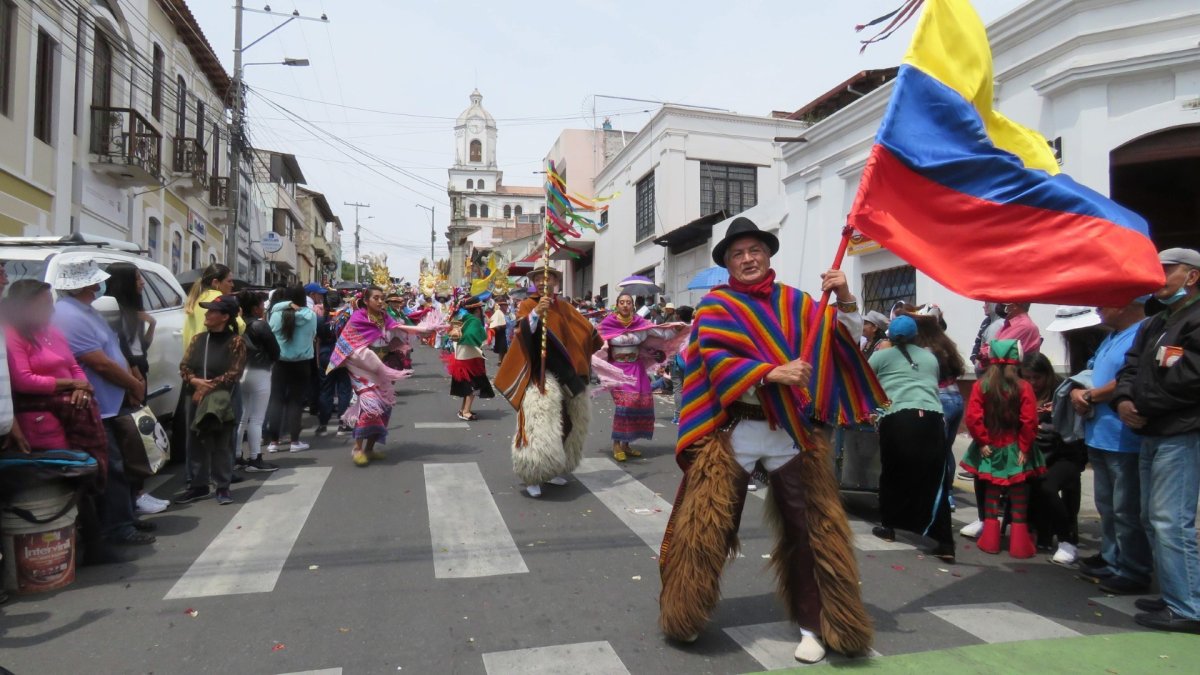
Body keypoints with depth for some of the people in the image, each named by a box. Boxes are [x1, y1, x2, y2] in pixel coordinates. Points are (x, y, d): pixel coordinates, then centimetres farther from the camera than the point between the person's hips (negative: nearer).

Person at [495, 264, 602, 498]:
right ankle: (532, 477, -7)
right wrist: (536, 312, -35)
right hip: (539, 375, -6)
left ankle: (553, 470, 26)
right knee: (538, 425, -15)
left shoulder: (564, 307, 11)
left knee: (565, 424, 12)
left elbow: (585, 329, 24)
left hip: (565, 375, 6)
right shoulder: (527, 305, -4)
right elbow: (521, 332, -23)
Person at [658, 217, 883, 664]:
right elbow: (716, 360, -13)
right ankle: (686, 615, 26)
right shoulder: (715, 305, 1)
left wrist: (845, 301, -10)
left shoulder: (794, 302, 9)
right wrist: (773, 373, -24)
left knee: (805, 526, 7)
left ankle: (811, 625, 23)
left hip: (791, 431, 2)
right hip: (733, 431, -2)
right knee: (708, 524, 5)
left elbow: (843, 342, 7)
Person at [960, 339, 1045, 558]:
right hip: (1016, 450, -1)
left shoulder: (980, 386, -7)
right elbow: (1029, 421, -14)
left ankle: (990, 539, 15)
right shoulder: (1024, 388, -10)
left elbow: (973, 418, -13)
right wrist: (1025, 447, -5)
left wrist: (982, 441, -4)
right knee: (1019, 495, 8)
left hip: (990, 449, 1)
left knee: (991, 493, 12)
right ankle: (1019, 543, 10)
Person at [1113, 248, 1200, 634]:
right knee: (1153, 519, 14)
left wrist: (1143, 406, -12)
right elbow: (1132, 367, 14)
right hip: (1152, 433, 10)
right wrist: (1124, 400, -5)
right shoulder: (1155, 323, 21)